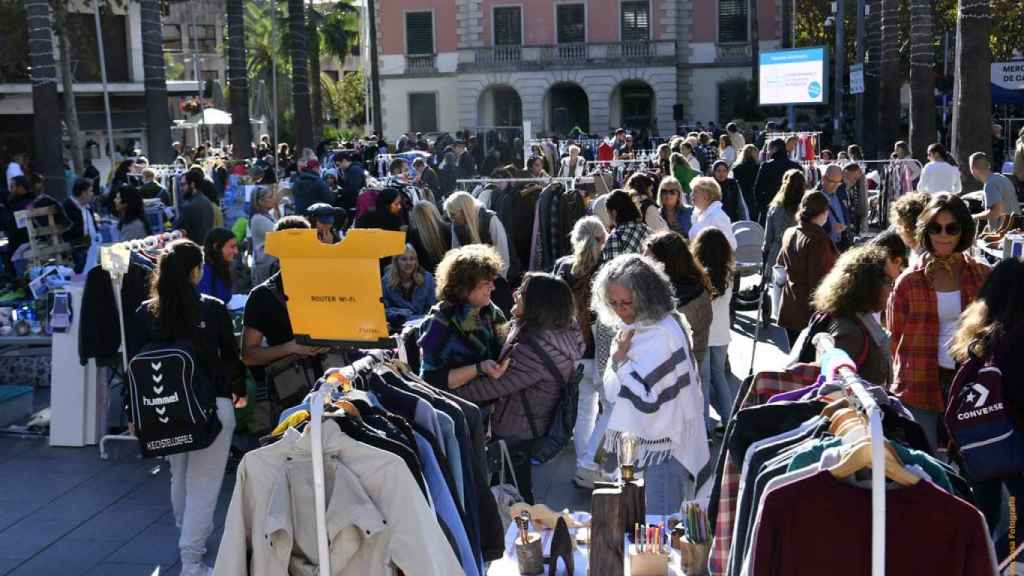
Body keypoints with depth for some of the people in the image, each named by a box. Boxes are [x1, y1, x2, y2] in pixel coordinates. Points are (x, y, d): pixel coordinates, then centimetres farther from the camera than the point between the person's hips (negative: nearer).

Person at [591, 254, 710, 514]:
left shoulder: (663, 334, -19)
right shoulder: (637, 328, 8)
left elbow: (646, 399, -22)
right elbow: (611, 390, 14)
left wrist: (620, 359, -16)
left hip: (664, 448, -9)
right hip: (639, 444, 9)